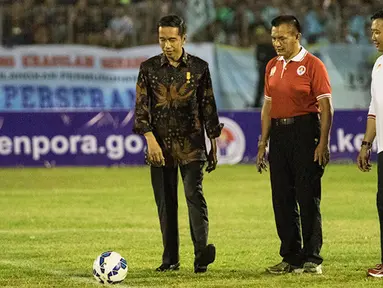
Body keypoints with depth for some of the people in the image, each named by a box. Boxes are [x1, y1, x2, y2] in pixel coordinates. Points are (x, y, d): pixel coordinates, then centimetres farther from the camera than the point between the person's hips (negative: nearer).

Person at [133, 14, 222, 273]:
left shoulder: (199, 67, 3)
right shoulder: (149, 68, 4)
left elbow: (208, 106, 8)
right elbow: (141, 106, -1)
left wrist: (214, 144, 7)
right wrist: (150, 138, -14)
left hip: (191, 144, -1)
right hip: (160, 146, 2)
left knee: (195, 194, -15)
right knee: (165, 202, 4)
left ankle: (202, 253, -24)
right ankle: (171, 259, 11)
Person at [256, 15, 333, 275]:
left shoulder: (312, 65, -7)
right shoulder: (273, 66, 13)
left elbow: (326, 106, -10)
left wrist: (323, 143, -16)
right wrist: (263, 143, 14)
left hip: (305, 131, -7)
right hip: (279, 134, 7)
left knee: (308, 198, -5)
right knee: (282, 199, 8)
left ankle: (312, 259, 0)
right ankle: (291, 257, 15)